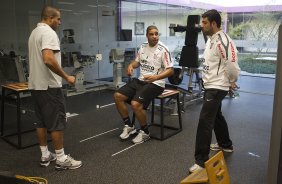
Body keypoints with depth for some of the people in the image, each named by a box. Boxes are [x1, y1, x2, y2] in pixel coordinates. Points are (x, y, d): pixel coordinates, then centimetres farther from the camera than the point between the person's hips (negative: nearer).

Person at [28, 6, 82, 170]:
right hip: (49, 85, -10)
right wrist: (66, 77, -22)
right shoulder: (49, 33, -16)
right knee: (57, 122, -2)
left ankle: (45, 155, 22)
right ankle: (61, 159, 6)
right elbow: (48, 59, -30)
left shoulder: (34, 33, 16)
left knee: (42, 121, 13)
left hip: (36, 84, 10)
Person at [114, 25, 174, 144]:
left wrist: (155, 77, -29)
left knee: (135, 104, -27)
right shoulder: (143, 47, 9)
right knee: (118, 96, -5)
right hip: (140, 80, 7)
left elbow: (170, 70, -14)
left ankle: (145, 132, -3)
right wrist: (131, 65, 2)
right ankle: (129, 126, 10)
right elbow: (137, 61, 25)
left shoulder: (163, 49, -11)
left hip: (155, 84, -7)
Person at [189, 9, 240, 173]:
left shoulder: (222, 41, -22)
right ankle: (226, 144, 45)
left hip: (217, 88, -11)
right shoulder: (211, 39, 11)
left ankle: (202, 161, -4)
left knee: (205, 121, -11)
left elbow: (232, 65, -24)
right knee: (216, 116, 24)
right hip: (211, 85, 11)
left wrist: (232, 82, -8)